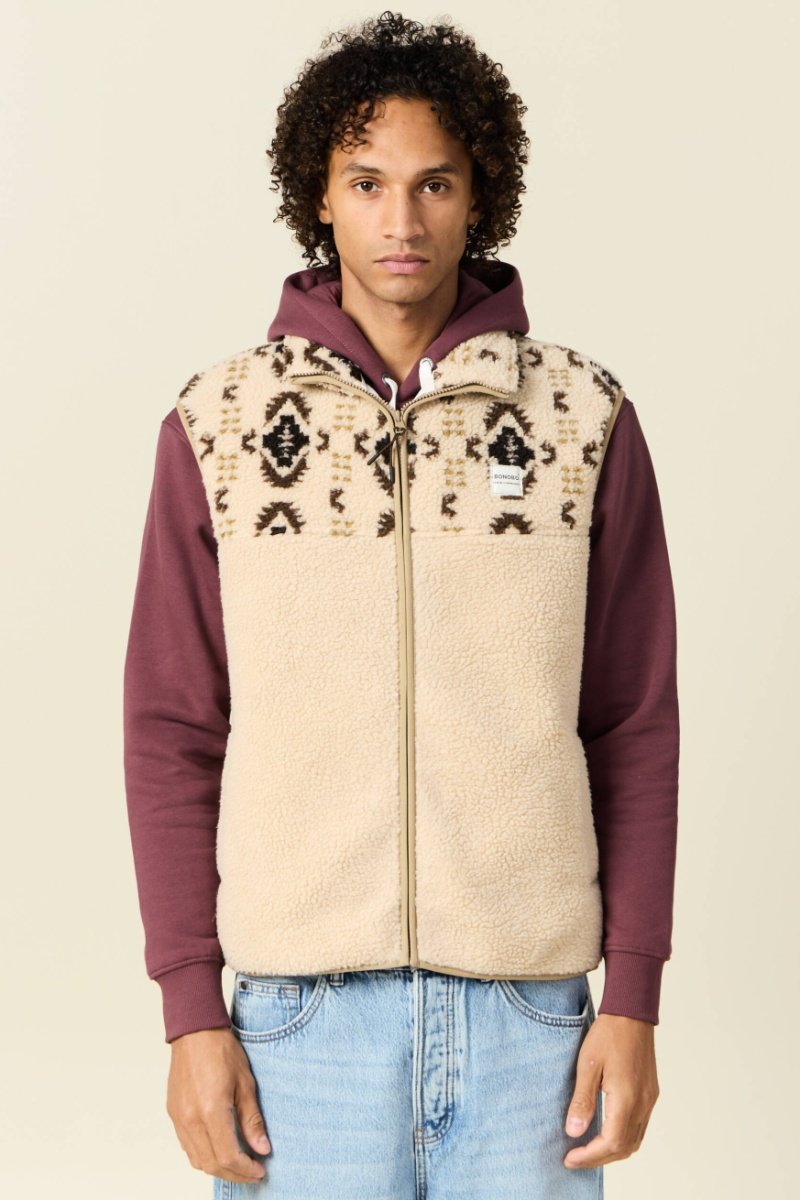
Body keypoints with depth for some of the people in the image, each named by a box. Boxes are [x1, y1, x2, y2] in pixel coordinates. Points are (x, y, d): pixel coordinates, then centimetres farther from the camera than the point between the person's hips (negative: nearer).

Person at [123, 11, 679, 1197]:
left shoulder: (586, 418, 1)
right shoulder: (218, 426, 1)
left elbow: (635, 728, 3)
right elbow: (173, 733, 3)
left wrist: (634, 1000, -1)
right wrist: (192, 1014, -2)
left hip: (530, 1010, 0)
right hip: (302, 1012, 0)